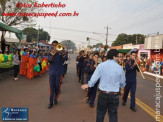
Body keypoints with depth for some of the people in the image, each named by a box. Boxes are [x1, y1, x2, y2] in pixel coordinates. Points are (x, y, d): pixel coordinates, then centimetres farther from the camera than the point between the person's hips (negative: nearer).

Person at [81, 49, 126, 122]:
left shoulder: (101, 65, -8)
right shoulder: (119, 68, -6)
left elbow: (94, 78, -5)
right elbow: (122, 83, 5)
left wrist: (88, 85, 13)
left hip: (103, 94, 0)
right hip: (114, 95, 1)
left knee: (100, 114, 17)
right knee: (113, 115, 16)